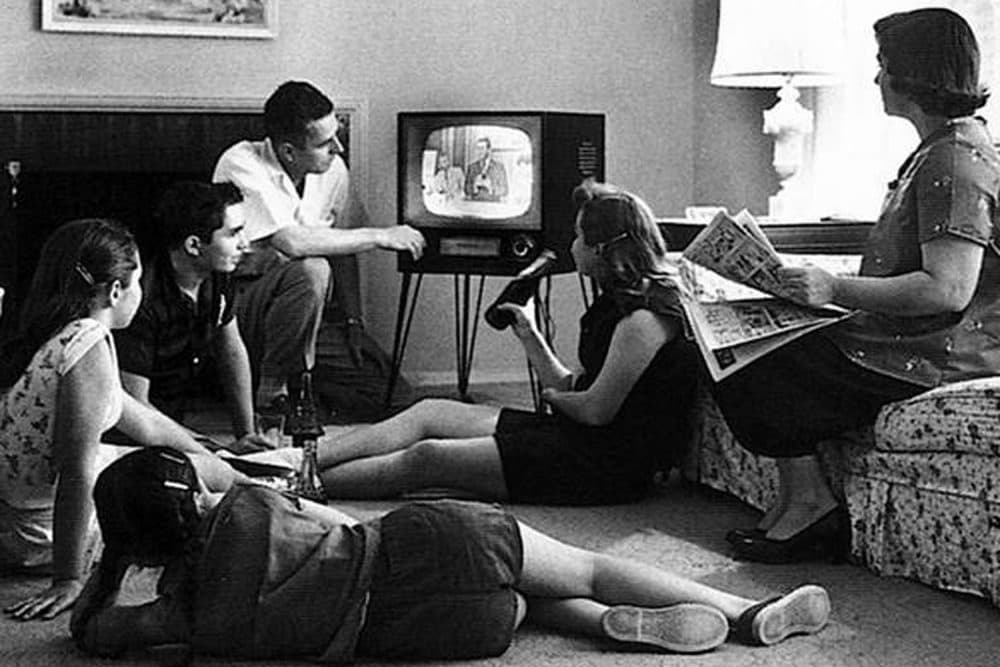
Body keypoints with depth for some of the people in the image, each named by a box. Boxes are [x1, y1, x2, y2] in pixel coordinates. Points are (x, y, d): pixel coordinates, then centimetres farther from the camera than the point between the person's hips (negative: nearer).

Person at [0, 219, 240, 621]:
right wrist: (68, 582, -30)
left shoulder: (55, 337, 5)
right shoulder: (89, 348, -25)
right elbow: (76, 471, -30)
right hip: (38, 535, -9)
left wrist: (224, 471, 25)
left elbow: (140, 420, 16)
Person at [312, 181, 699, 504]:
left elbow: (596, 409, -19)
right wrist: (529, 335, 8)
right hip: (575, 434, 10)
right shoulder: (618, 304, 16)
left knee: (427, 458, -16)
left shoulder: (644, 318, -18)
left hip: (607, 464, -10)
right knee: (428, 413, 2)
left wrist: (553, 398, 1)